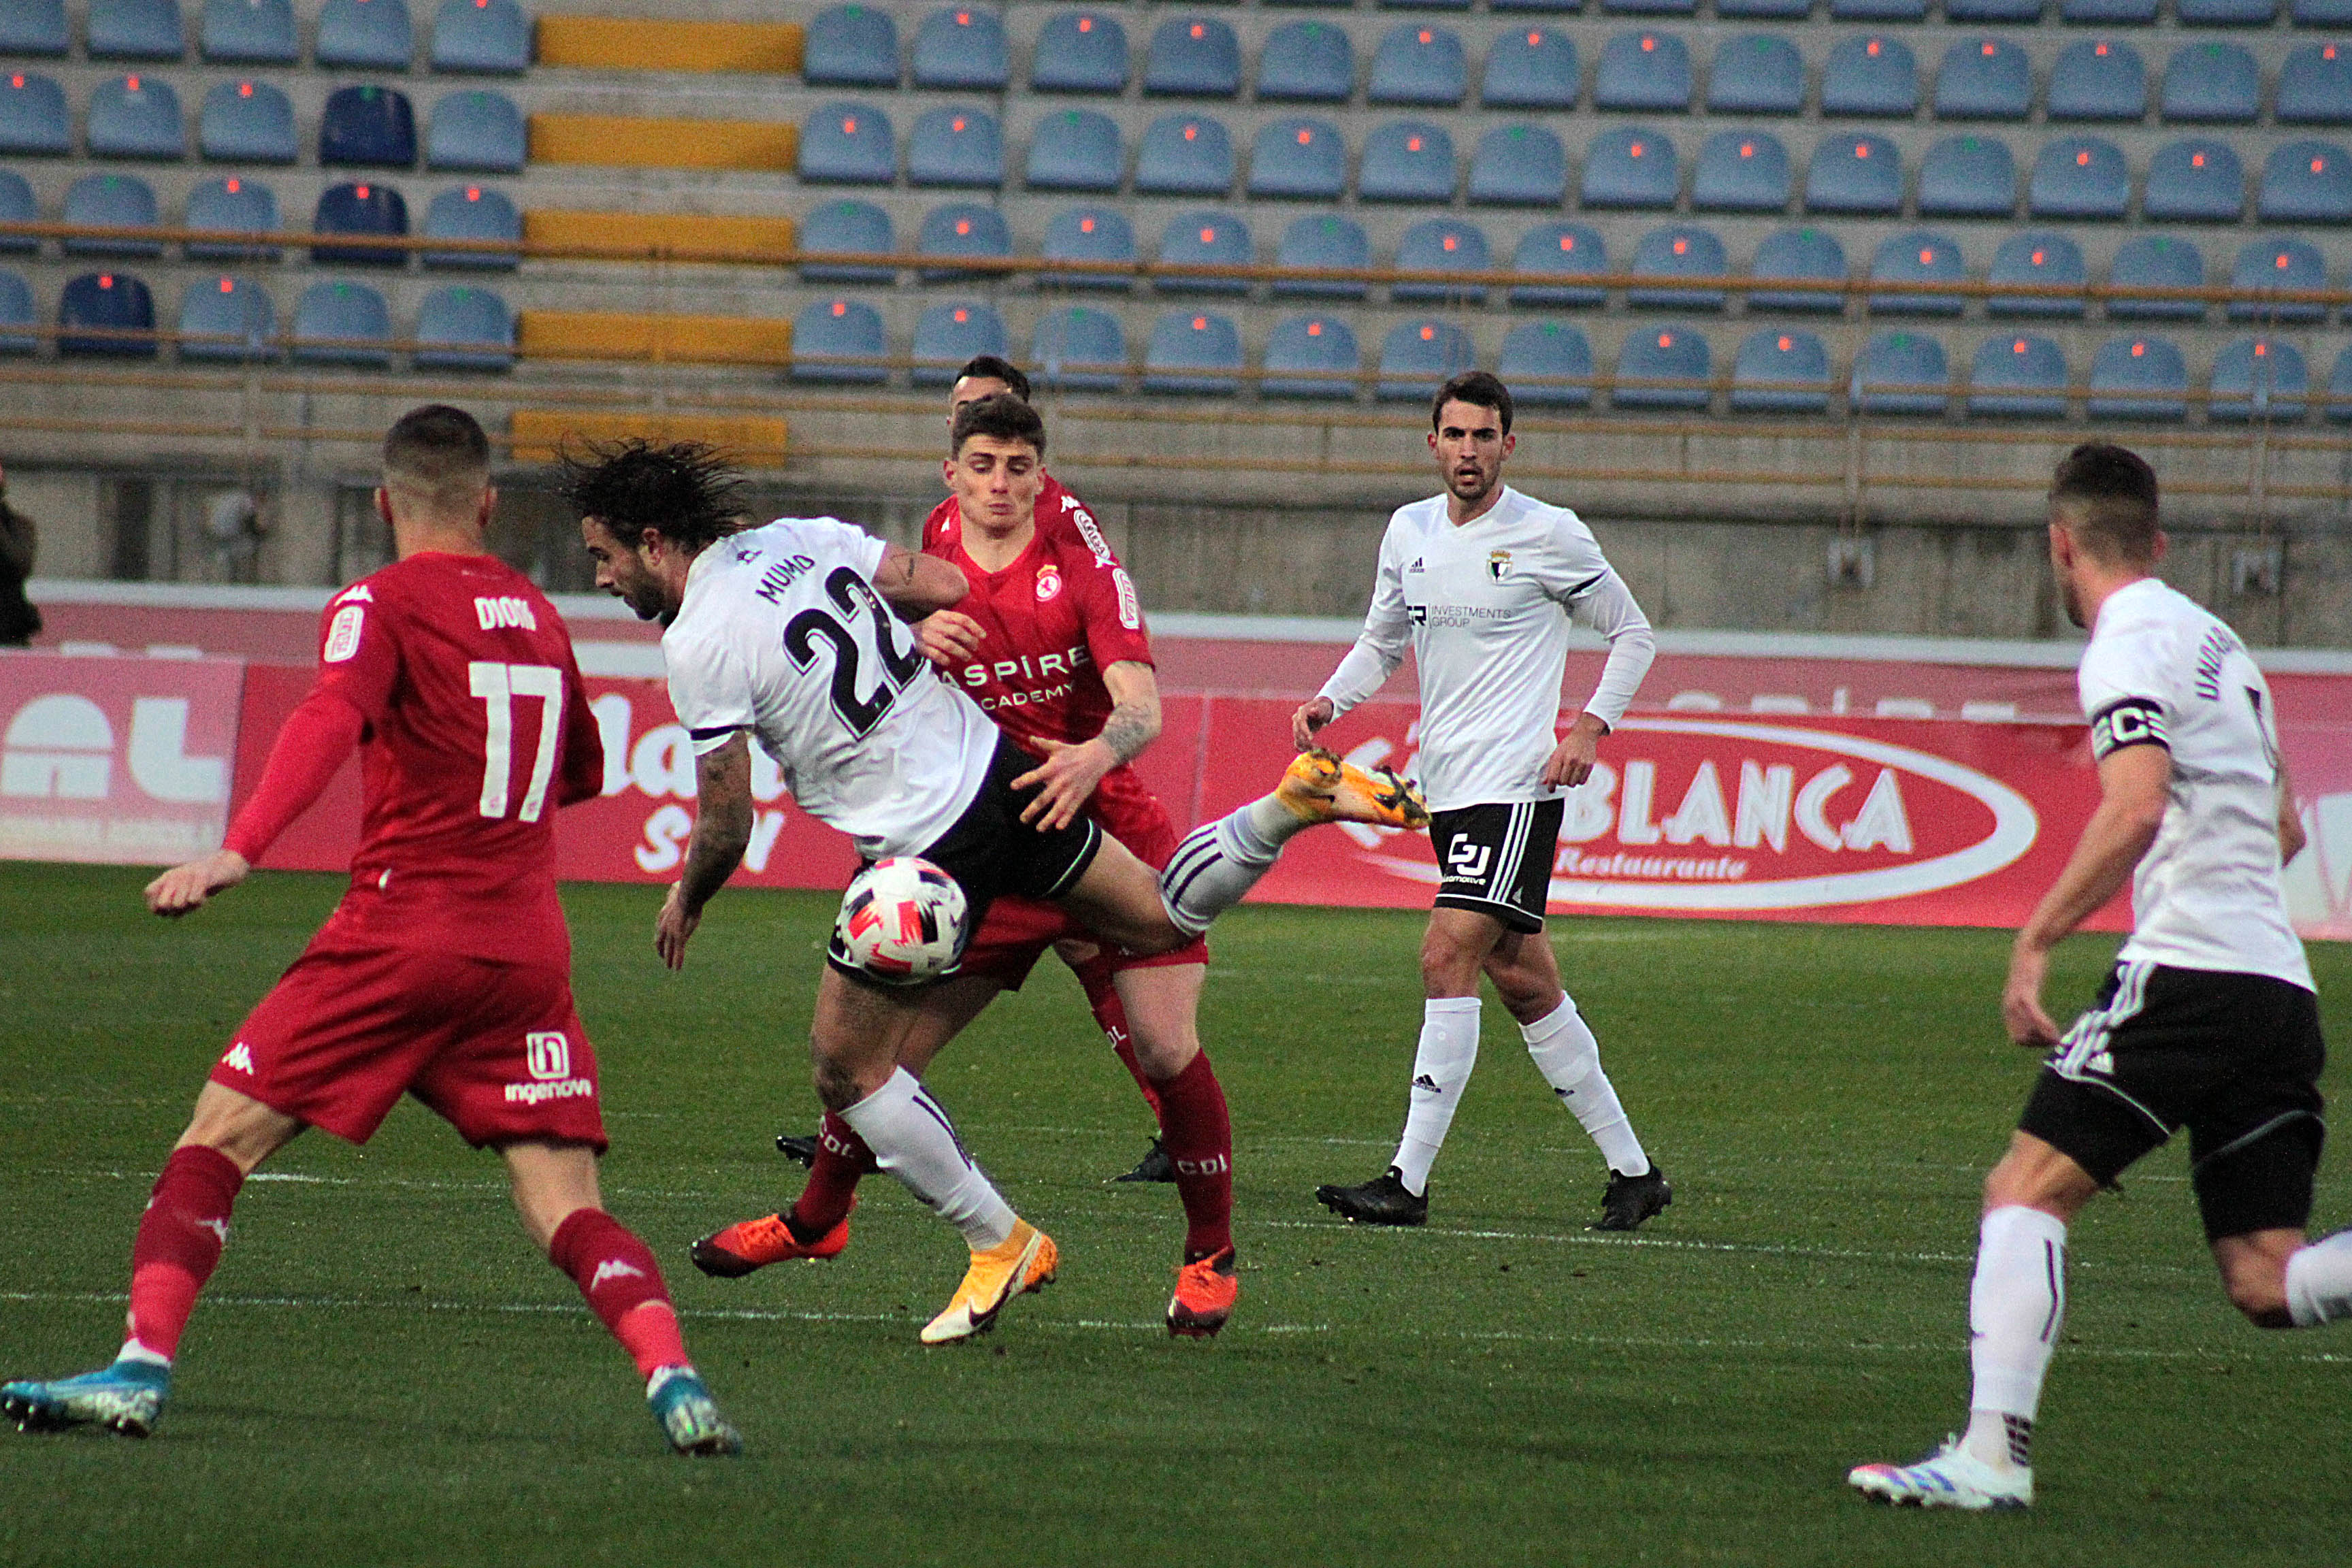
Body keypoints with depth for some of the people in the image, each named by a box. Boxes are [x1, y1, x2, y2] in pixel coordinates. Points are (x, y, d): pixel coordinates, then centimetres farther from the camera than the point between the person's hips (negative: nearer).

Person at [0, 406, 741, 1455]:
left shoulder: (382, 604, -1)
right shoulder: (538, 614, 16)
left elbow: (332, 720, -21)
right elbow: (582, 770, 31)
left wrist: (239, 850, -32)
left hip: (404, 929, -4)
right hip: (530, 944, 4)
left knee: (216, 1143, 3)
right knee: (568, 1216, 1)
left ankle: (141, 1368, -9)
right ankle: (672, 1377, -22)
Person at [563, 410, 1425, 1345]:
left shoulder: (699, 643, -16)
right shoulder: (798, 538, 5)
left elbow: (726, 827, -11)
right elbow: (947, 588, 11)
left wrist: (684, 902, 8)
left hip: (927, 841, -8)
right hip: (994, 768, 8)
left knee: (847, 1065, 7)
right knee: (1165, 916, 26)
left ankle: (1000, 1243, 12)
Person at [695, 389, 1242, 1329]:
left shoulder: (1083, 568, -9)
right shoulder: (932, 561, 2)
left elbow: (1143, 707, -21)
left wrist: (1097, 754, -45)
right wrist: (916, 644, -19)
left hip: (1106, 832, -3)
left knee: (1167, 1051, -14)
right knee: (888, 1040, 1)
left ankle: (1211, 1256, 4)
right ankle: (816, 1219, 25)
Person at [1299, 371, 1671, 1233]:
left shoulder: (1549, 534, -6)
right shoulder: (1410, 531, 10)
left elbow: (1632, 634, 3)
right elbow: (1382, 640, 22)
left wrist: (1592, 726, -10)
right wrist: (1328, 700, 3)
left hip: (1515, 782, -7)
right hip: (1448, 785, 7)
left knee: (1448, 959, -16)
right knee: (1523, 981, 9)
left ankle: (1408, 1182, -17)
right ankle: (1632, 1169, 18)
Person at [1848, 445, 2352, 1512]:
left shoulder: (2128, 646, -4)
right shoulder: (2220, 645, 23)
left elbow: (2137, 808, -20)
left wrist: (2036, 940, -16)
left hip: (2186, 973, -8)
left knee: (2026, 1190, -4)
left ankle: (1993, 1455, -15)